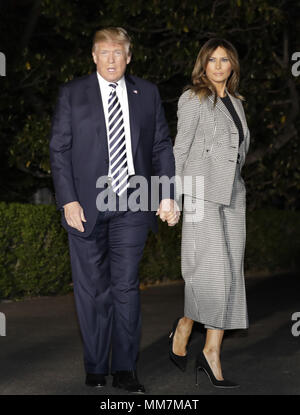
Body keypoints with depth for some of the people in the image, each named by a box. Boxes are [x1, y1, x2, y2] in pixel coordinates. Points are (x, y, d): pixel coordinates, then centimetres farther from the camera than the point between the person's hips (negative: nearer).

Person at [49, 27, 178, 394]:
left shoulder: (147, 94, 10)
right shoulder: (72, 94, 4)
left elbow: (162, 147, 10)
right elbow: (59, 150, 1)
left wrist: (167, 195, 0)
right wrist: (68, 200, -9)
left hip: (131, 206, 1)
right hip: (86, 207, -1)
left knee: (126, 286, 2)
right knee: (92, 290, 4)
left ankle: (125, 370, 11)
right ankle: (95, 371, 15)